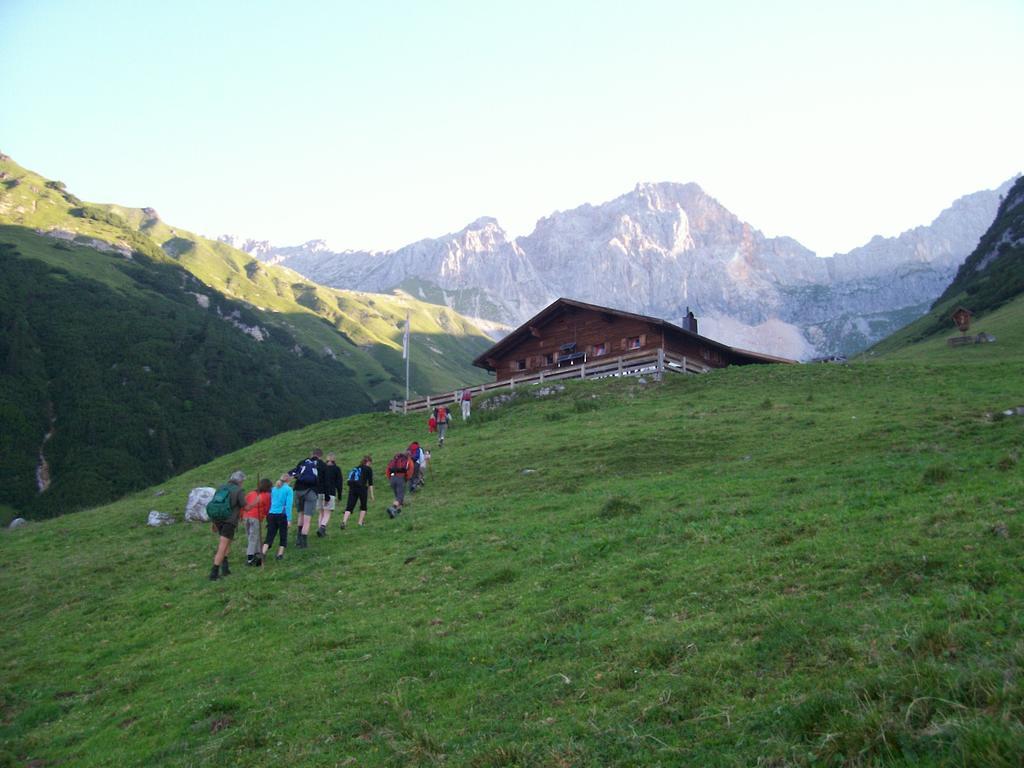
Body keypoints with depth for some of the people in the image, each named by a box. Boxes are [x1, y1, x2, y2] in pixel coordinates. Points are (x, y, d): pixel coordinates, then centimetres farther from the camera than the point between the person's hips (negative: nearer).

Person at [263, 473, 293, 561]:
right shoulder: (288, 489, -3)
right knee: (283, 536, 10)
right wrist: (289, 519, -12)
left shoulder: (274, 489, 13)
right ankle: (280, 555, 11)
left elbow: (269, 503, 16)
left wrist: (267, 516, 20)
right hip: (282, 515, -4)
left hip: (271, 514, 4)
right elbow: (288, 505, -11)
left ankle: (263, 553, -7)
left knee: (270, 535, 6)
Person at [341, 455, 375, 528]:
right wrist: (371, 495, 2)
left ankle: (344, 521, -18)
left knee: (349, 507, 0)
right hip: (362, 488, -4)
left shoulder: (356, 468, 22)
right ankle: (360, 523, 11)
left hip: (352, 488, 5)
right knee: (363, 506, 13)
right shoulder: (368, 469, 4)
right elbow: (370, 483, 0)